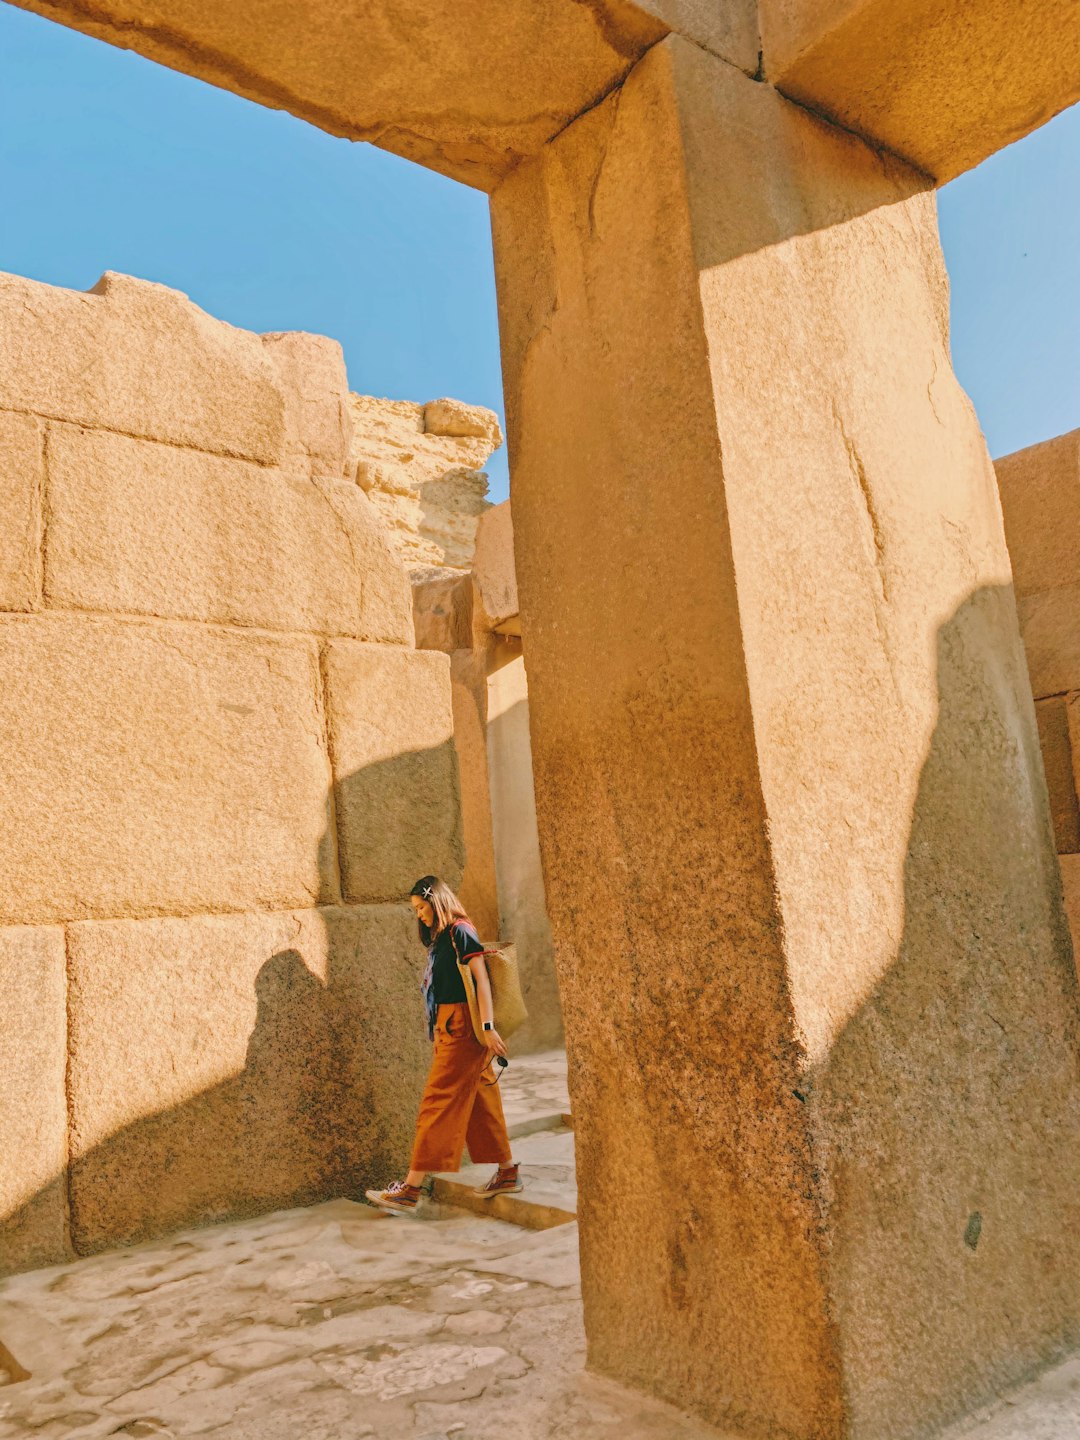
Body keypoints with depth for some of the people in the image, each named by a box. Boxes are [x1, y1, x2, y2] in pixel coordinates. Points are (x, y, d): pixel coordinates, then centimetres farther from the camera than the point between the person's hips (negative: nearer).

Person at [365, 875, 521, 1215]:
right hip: (448, 1028, 9)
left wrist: (488, 1026, -22)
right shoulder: (440, 938, 17)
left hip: (462, 1027, -9)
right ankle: (508, 1174, 22)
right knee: (481, 1103, 13)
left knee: (438, 1104, -7)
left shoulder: (460, 931, -10)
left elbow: (482, 979, -16)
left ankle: (410, 1190, -5)